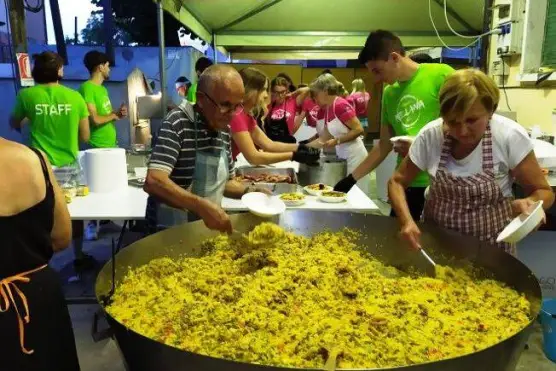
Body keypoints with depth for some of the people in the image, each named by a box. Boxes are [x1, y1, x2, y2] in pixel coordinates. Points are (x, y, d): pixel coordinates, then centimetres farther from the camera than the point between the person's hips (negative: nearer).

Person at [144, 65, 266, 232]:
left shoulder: (224, 129, 4)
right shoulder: (178, 122, -16)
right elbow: (154, 182, -26)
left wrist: (248, 191, -2)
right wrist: (202, 206, -35)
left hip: (208, 229, 7)